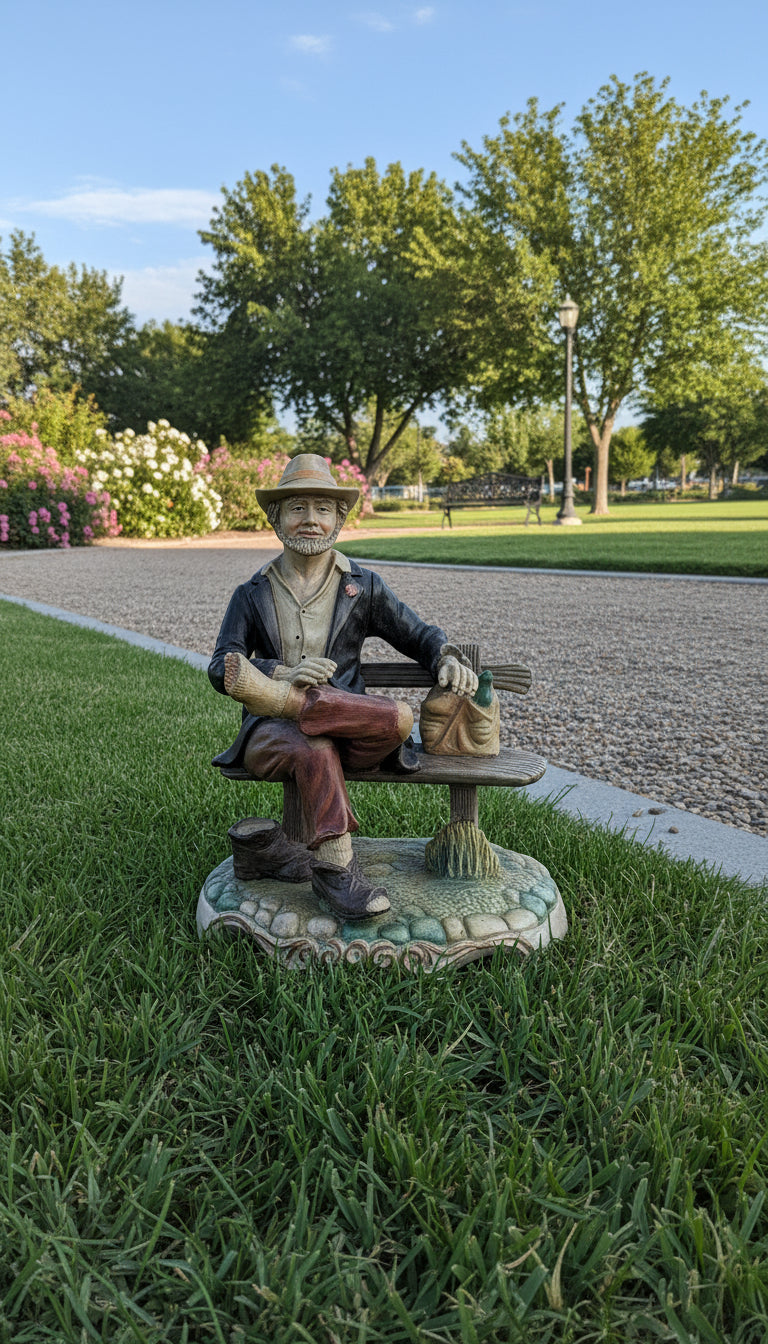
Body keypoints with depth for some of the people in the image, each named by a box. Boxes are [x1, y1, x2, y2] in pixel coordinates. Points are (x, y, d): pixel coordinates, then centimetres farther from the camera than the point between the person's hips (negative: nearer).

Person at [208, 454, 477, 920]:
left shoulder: (363, 587, 15)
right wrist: (284, 670, -18)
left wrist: (448, 657, -5)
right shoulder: (253, 594, 13)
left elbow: (418, 633, 20)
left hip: (345, 721, 1)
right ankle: (336, 866, -31)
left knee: (399, 718, -34)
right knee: (314, 748, -37)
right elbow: (221, 668, 3)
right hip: (271, 734, -1)